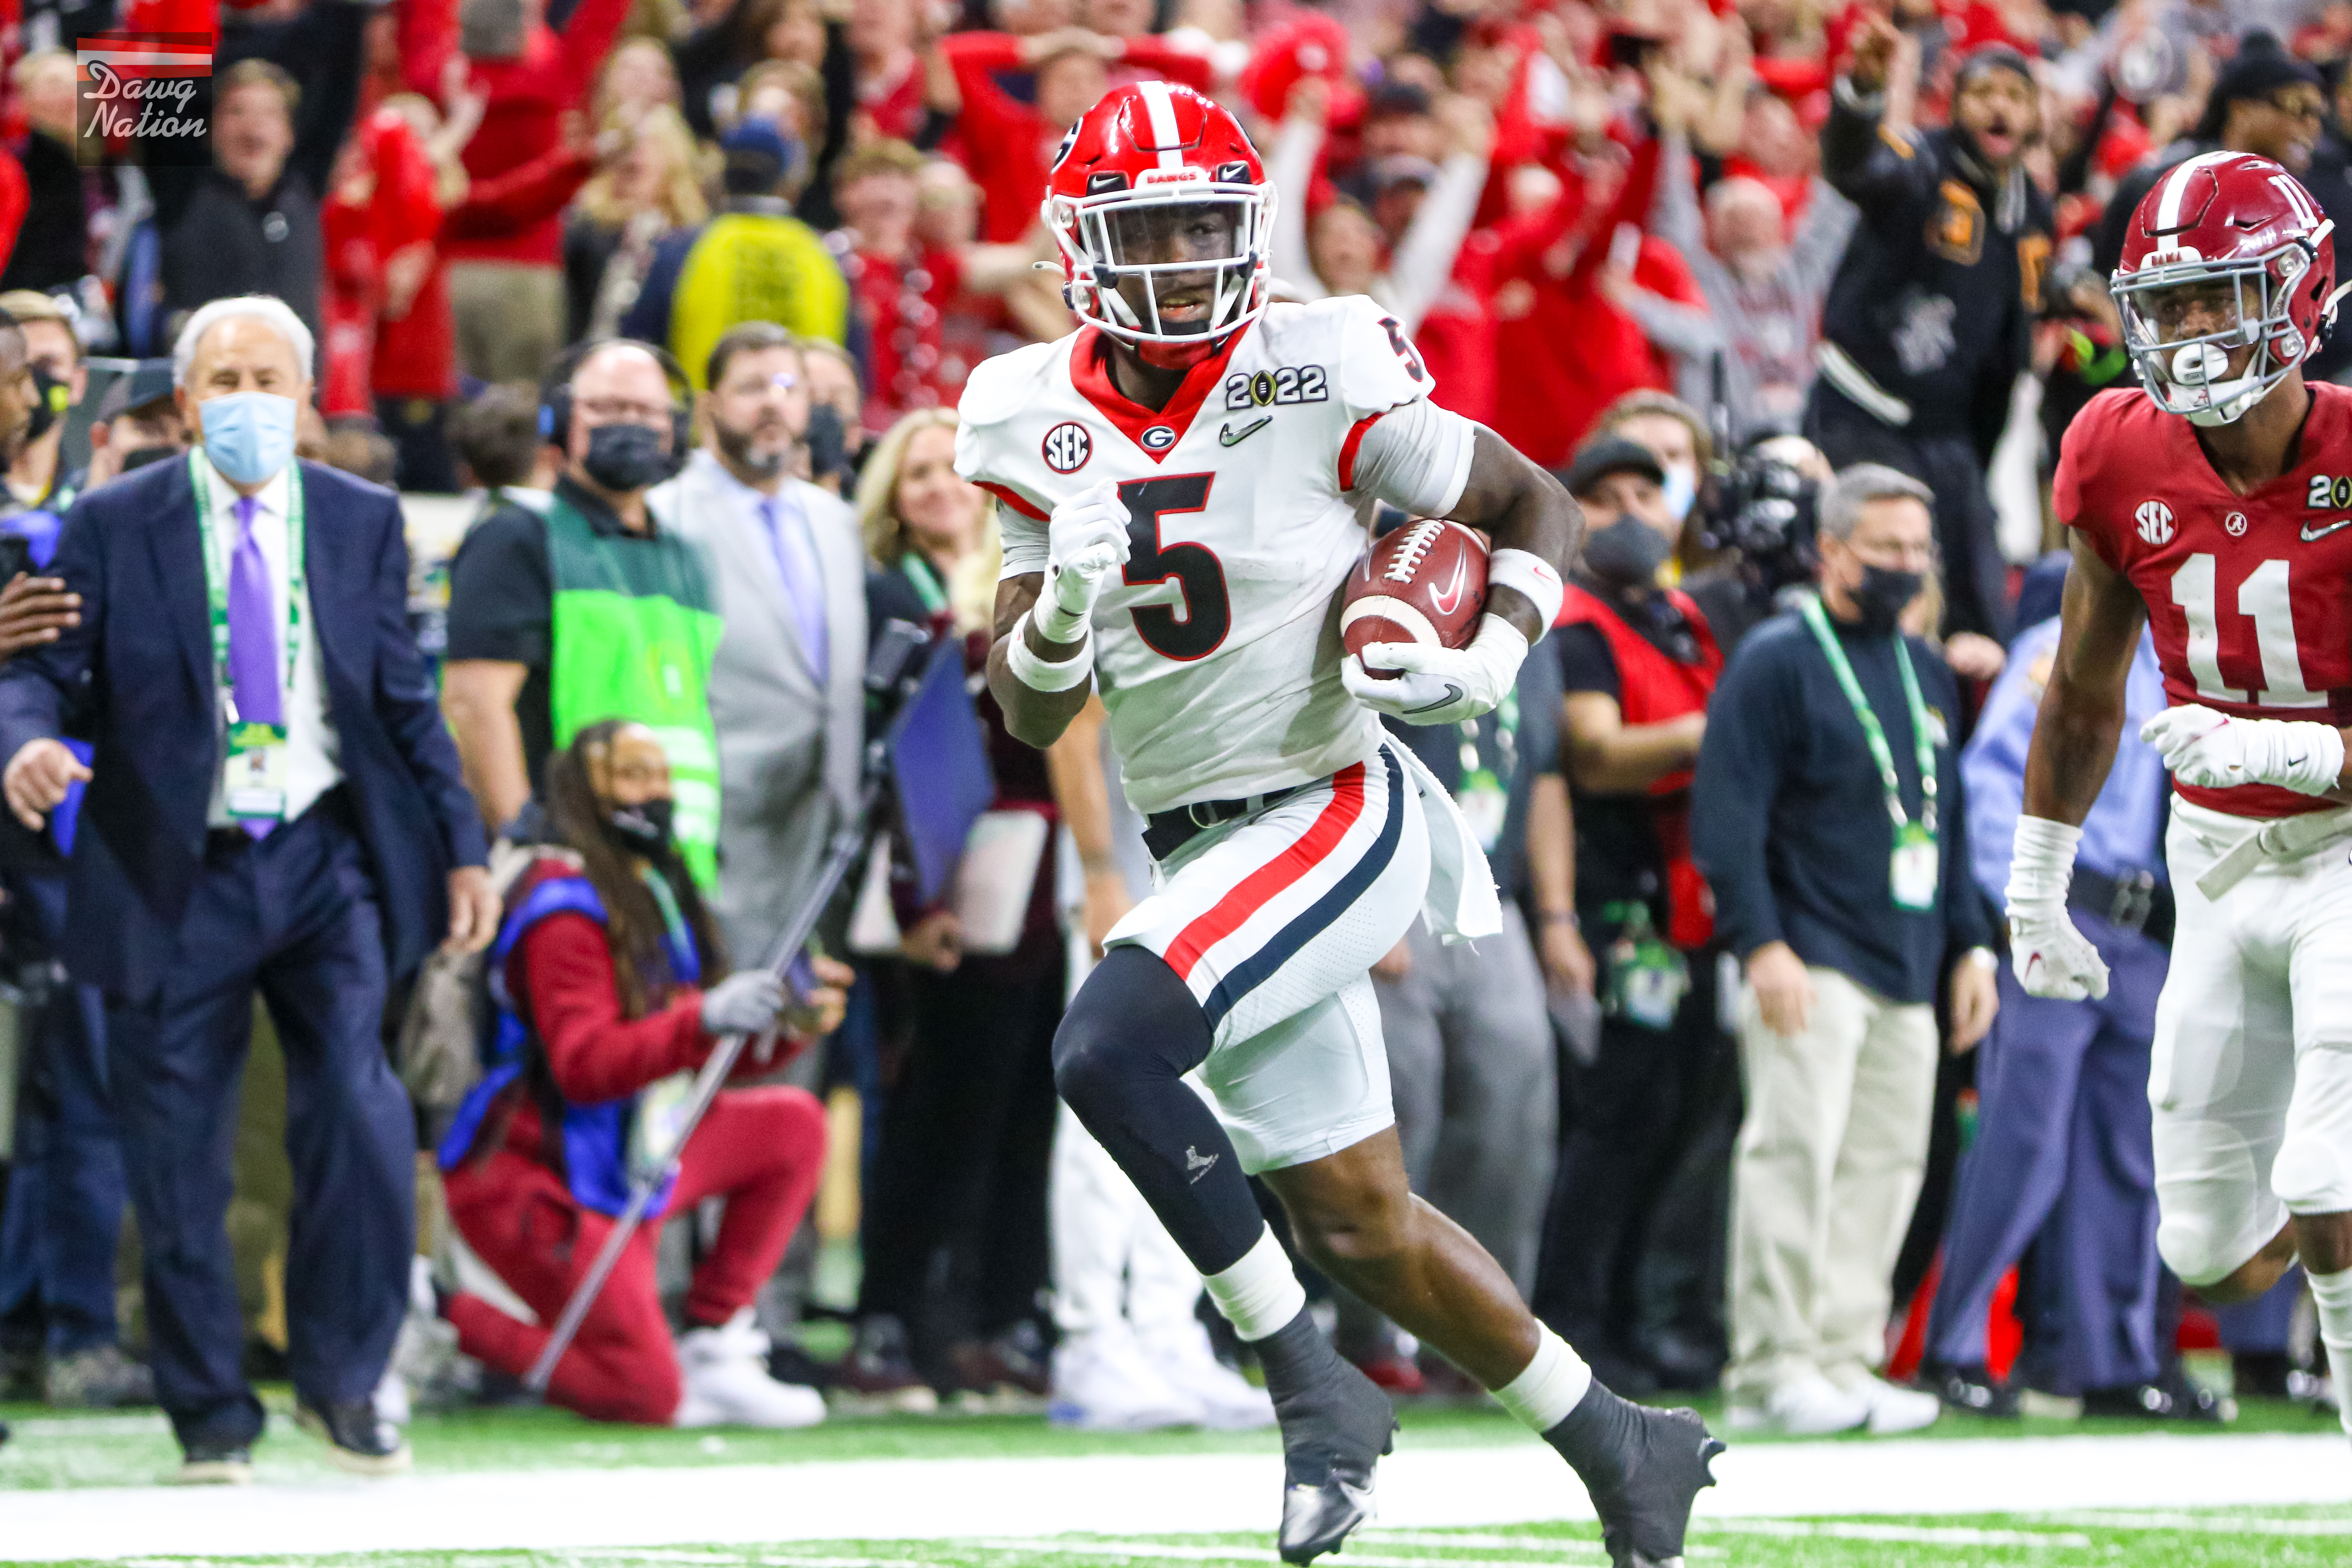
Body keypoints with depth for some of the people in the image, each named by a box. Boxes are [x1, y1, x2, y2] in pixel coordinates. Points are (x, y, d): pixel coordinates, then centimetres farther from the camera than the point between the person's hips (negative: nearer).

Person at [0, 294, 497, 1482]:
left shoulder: (363, 522, 9)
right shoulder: (114, 526, 2)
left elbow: (406, 701, 13)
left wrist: (462, 848, 9)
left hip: (324, 860, 1)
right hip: (176, 872, -1)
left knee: (361, 1117, -12)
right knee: (177, 1162, 2)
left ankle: (342, 1382, 6)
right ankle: (210, 1414, 16)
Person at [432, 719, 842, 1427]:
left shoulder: (654, 892, 12)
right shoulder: (564, 905, -17)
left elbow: (696, 1048, 13)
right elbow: (585, 1066, -27)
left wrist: (790, 1023, -7)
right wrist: (703, 1021, -40)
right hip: (544, 1179, -9)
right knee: (649, 1395, -14)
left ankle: (712, 1347, 6)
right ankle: (447, 1322, 1)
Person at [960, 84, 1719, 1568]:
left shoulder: (1322, 377, -11)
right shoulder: (1041, 419, 2)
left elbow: (1538, 506, 1)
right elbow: (1031, 718, 5)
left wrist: (1486, 661, -17)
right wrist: (1061, 605, -17)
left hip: (1333, 816, -6)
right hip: (1198, 853, 6)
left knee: (1108, 1049, -27)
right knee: (1359, 1225, 10)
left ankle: (1315, 1390, -14)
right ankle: (1621, 1447, 29)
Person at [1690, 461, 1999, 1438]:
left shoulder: (1927, 674, 19)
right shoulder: (1776, 661, -4)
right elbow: (1727, 813, -10)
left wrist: (1970, 946, 18)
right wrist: (1761, 944, -18)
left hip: (1908, 971, 7)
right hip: (1812, 962, -7)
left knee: (1887, 1163, 5)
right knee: (1795, 1150, -13)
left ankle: (1846, 1360, 9)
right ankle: (1772, 1367, -11)